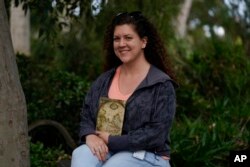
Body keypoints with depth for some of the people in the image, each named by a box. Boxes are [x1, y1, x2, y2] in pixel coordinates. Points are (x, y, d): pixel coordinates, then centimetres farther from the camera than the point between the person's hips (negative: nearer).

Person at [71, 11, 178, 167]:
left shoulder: (161, 85, -7)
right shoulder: (105, 80, 11)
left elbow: (156, 135, -14)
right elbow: (87, 115, 12)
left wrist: (112, 141, -17)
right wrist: (90, 135, -13)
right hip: (107, 150, 5)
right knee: (81, 154, -29)